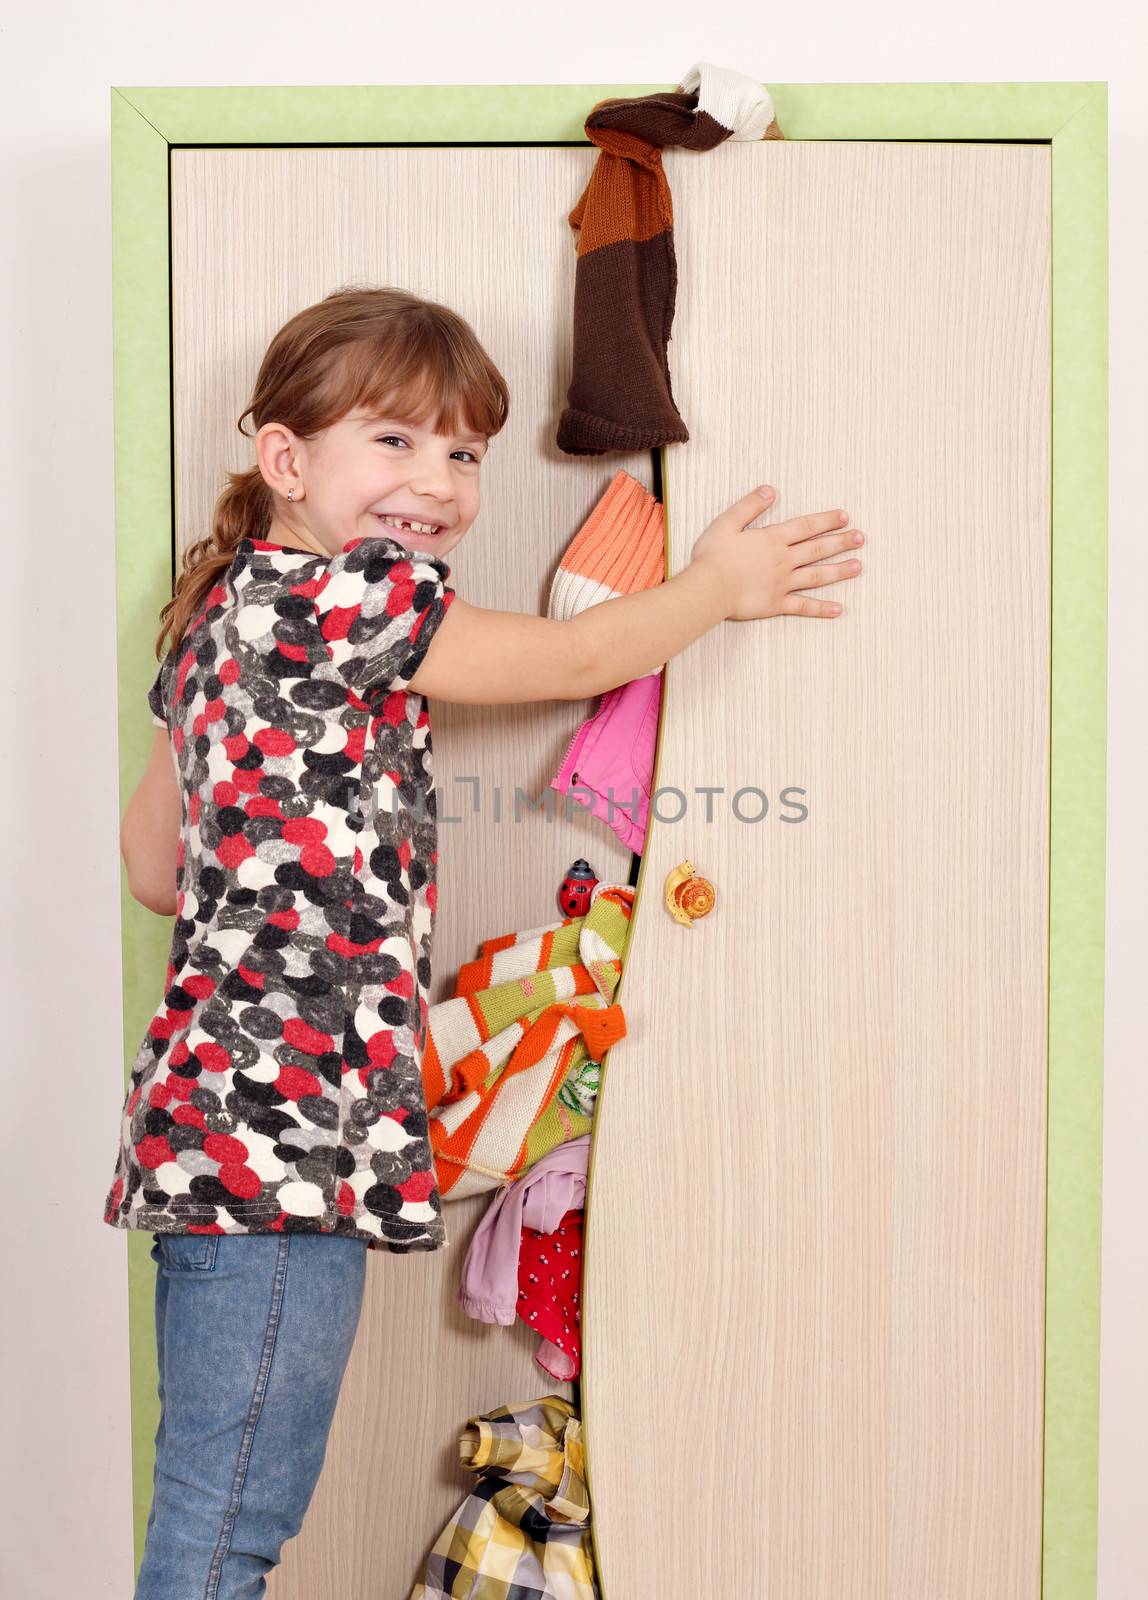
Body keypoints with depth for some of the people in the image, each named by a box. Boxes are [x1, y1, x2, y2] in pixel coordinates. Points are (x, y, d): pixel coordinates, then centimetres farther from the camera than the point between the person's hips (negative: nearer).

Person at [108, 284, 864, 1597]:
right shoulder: (338, 595, -13)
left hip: (213, 1109, 10)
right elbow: (575, 659, -2)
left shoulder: (232, 609, 16)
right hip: (281, 1121, -10)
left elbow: (155, 864, 20)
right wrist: (719, 584, 14)